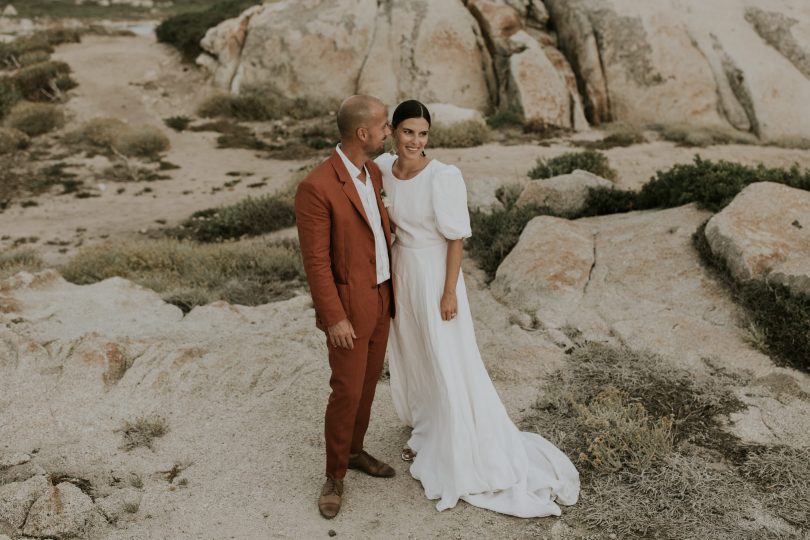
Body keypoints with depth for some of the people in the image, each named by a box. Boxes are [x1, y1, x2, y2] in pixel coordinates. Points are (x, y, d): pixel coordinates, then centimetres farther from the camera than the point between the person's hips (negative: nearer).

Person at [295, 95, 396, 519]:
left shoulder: (372, 172, 3)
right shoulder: (316, 187, -24)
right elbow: (316, 261, -21)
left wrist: (391, 287, 16)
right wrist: (334, 318, -19)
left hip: (380, 296, 8)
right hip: (349, 305, -8)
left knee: (368, 381, 18)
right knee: (347, 391, 1)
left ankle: (354, 451, 38)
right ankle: (334, 476, 21)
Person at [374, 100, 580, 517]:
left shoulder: (443, 177, -20)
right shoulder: (382, 170, -2)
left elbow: (456, 238, -16)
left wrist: (449, 292, -17)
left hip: (434, 275, -6)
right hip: (400, 272, 7)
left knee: (449, 365, 2)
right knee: (412, 357, 18)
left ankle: (462, 454, 20)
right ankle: (429, 436, 39)